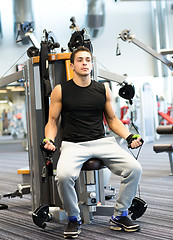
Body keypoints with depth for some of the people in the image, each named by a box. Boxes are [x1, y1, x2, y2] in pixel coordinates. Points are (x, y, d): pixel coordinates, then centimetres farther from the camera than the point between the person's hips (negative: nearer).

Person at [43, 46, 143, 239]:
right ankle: (74, 219, -6)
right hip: (72, 145, -3)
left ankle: (120, 216, 1)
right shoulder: (60, 91, 4)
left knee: (134, 168, -20)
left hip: (101, 142, 3)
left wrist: (129, 136, 4)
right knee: (63, 175, -35)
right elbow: (52, 122, 8)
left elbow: (112, 120, 19)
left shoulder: (103, 90, 11)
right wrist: (49, 140, -11)